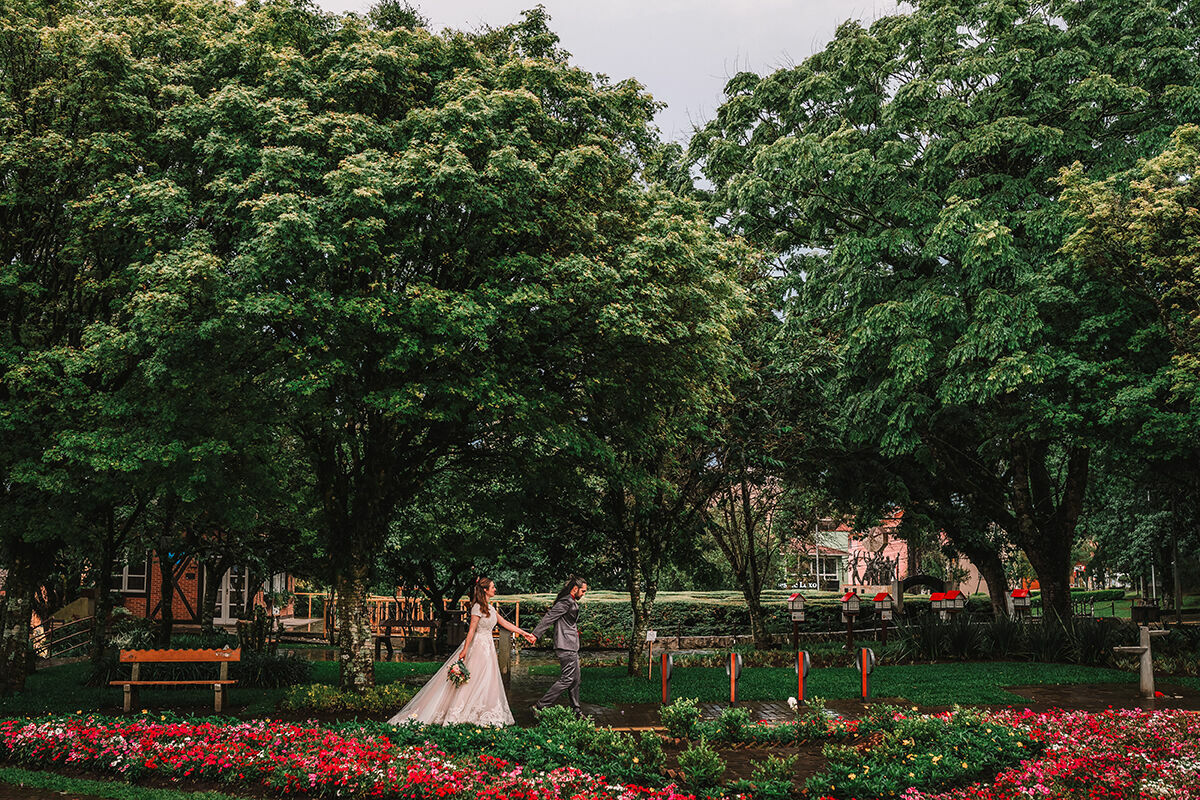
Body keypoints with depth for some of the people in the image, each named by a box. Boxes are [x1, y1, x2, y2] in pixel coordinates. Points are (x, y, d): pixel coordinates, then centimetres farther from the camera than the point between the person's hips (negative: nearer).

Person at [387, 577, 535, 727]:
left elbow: (504, 623, 17)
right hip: (478, 646, -9)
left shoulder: (490, 607, 12)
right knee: (474, 680, -7)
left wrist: (524, 633, 17)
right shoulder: (478, 607, -14)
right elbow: (472, 629, -17)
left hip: (487, 647, 9)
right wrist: (465, 650, -20)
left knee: (486, 683, 7)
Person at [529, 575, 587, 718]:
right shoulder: (566, 602, -15)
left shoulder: (571, 602, 17)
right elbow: (549, 617, -20)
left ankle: (576, 711, 18)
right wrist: (535, 634, -22)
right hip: (566, 647, -11)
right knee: (567, 679, -10)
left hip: (571, 647, 11)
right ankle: (541, 706, -7)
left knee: (575, 680, 12)